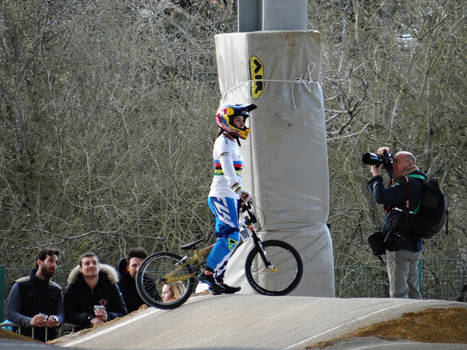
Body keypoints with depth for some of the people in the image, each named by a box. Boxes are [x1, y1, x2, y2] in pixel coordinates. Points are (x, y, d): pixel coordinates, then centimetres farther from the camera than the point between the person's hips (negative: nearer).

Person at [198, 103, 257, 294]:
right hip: (221, 196, -10)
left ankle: (217, 281, 8)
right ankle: (208, 272, -20)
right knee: (231, 237, -19)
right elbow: (226, 165, -25)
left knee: (226, 239, 8)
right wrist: (236, 186, -38)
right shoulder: (223, 141, -9)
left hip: (229, 196, 10)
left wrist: (240, 193, 21)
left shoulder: (232, 142, 22)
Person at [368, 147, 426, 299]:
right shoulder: (418, 182, 14)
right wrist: (386, 158, 16)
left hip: (400, 245, -10)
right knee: (412, 292, 13)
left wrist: (376, 175, -6)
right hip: (415, 246, 10)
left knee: (398, 293, -11)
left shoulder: (406, 183, -15)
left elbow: (381, 196, -22)